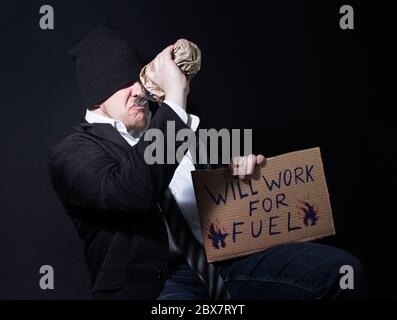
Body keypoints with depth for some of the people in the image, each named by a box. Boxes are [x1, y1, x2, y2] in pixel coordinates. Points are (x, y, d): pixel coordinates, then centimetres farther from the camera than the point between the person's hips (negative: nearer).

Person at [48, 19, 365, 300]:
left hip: (222, 257, 7)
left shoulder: (162, 125, 20)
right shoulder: (72, 149, -1)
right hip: (155, 279, -7)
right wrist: (175, 98, -20)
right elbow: (132, 191, -24)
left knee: (341, 268, -10)